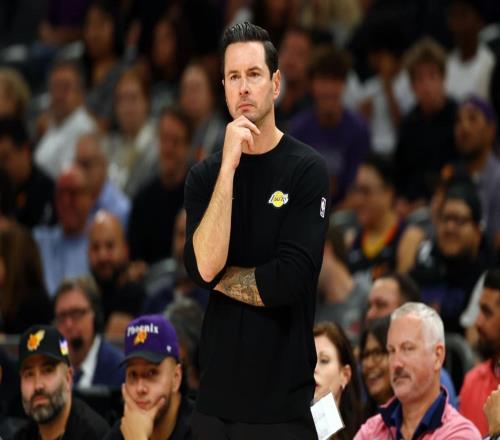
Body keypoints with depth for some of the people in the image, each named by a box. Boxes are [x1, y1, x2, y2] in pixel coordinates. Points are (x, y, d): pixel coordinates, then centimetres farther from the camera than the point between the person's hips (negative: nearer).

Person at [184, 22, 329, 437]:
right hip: (216, 392, 3)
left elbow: (288, 280, -17)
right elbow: (204, 264, -12)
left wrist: (218, 276, -3)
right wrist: (229, 166, -14)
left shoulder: (307, 169, -7)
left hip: (282, 399, -3)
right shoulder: (205, 174, 5)